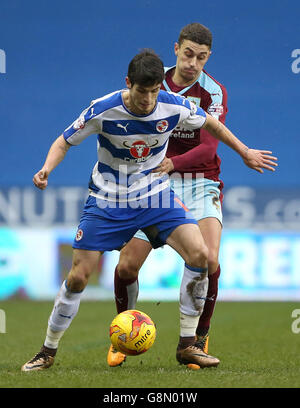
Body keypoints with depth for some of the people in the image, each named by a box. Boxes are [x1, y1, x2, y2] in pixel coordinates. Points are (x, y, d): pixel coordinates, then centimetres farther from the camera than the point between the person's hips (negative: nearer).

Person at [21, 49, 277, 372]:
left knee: (199, 253, -18)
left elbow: (210, 123, 7)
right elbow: (64, 142, -7)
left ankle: (187, 346, -6)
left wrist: (244, 152, 16)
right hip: (108, 200, -2)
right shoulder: (103, 111, -20)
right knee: (78, 277, -6)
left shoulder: (175, 107, -14)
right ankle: (48, 352, 15)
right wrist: (47, 168, -26)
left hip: (155, 195, 2)